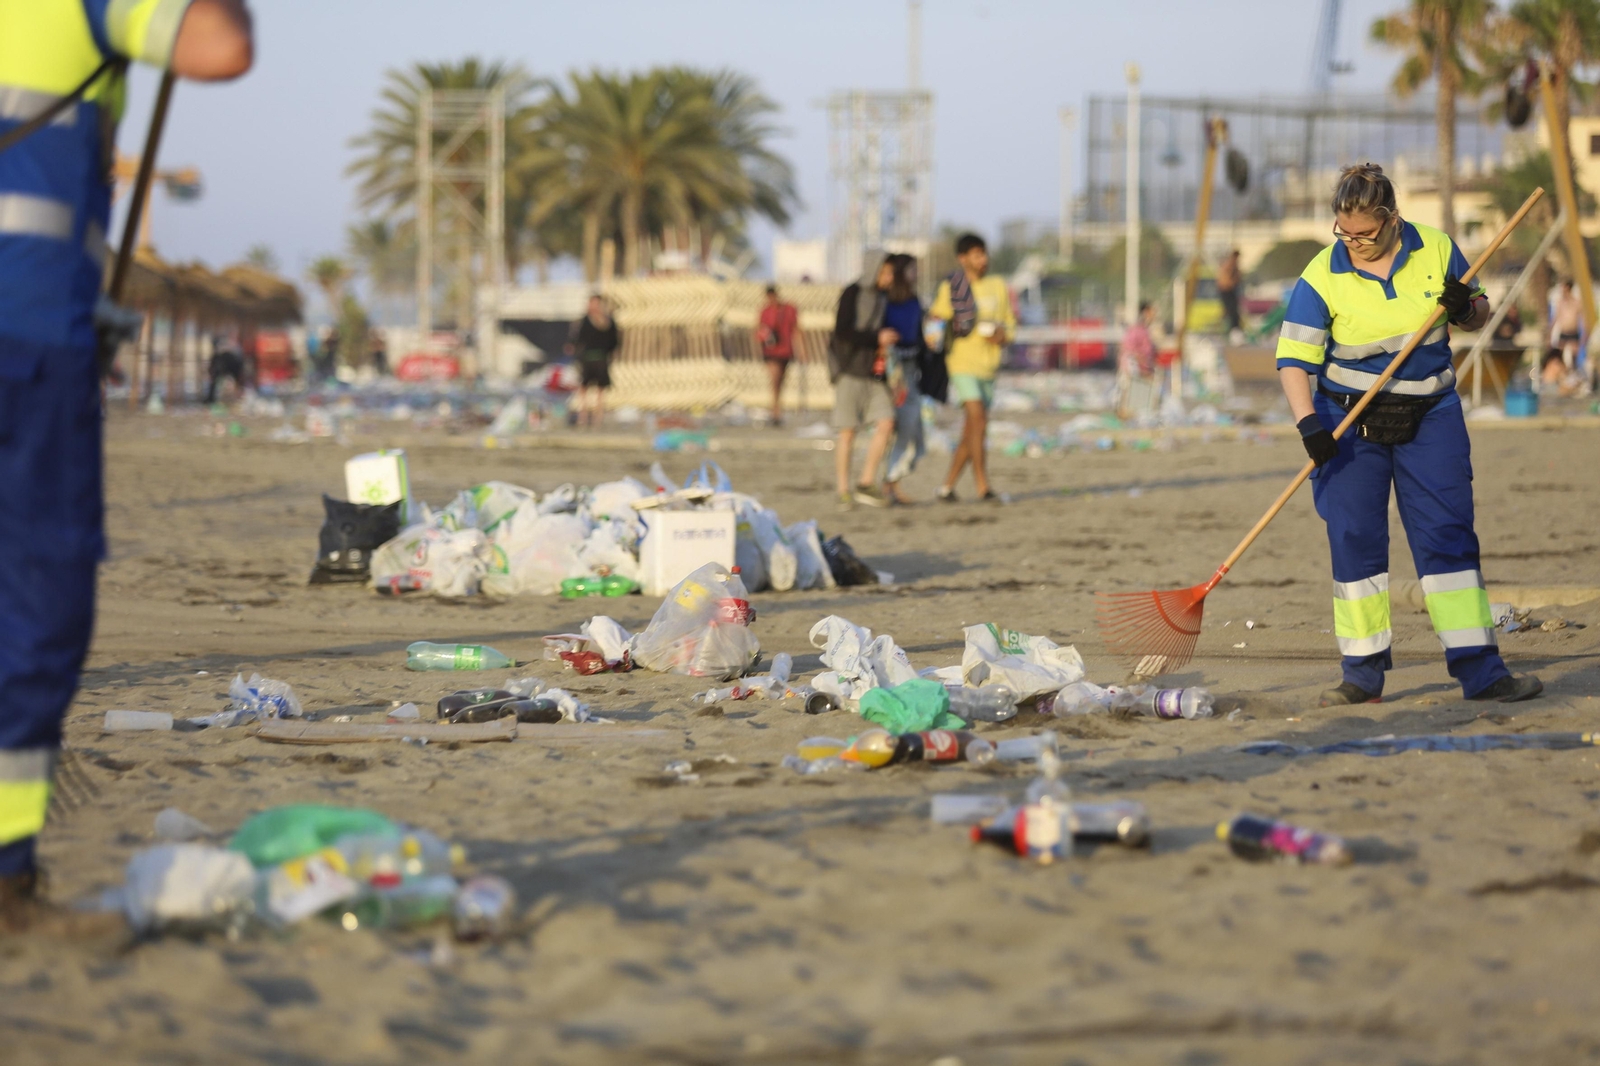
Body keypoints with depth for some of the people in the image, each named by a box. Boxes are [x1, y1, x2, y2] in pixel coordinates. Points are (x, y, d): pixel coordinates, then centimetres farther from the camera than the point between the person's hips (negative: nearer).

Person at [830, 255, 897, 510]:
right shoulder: (853, 293, -3)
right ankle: (844, 492, 3)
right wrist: (877, 338, -17)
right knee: (848, 432, -3)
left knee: (886, 424, -11)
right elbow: (841, 331, -12)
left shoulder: (889, 299, 16)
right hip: (850, 373, -5)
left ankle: (866, 484, -3)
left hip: (877, 374, 5)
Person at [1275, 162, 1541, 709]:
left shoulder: (1437, 251, -5)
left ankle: (1479, 671, -6)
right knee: (1354, 541, -2)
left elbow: (1479, 314, 9)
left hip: (1430, 417, 1)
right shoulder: (1321, 277, -10)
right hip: (1349, 423, -1)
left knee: (1447, 536, -6)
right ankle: (1364, 673, 8)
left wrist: (1466, 309, -16)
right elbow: (1293, 358, -12)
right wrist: (1308, 423, -26)